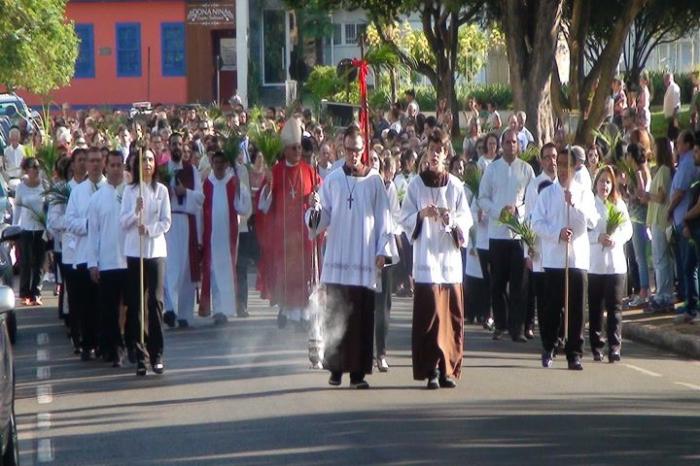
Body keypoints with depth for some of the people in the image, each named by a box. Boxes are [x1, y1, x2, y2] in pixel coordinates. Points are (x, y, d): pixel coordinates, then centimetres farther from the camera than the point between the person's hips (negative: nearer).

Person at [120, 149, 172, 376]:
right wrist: (135, 212, -15)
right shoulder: (130, 191, 6)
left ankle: (156, 354, 0)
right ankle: (140, 355, 3)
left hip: (156, 249, 0)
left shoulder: (161, 190, 5)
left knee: (156, 301, -4)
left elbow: (166, 222, 3)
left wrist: (149, 229, -14)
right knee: (136, 303, 0)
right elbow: (123, 222, 3)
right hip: (134, 250, 0)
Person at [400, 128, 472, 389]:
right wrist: (421, 215, -14)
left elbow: (467, 220, 6)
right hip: (426, 257, -2)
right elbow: (405, 219, 5)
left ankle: (448, 370, 6)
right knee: (429, 316, -7)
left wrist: (451, 220, -14)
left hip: (450, 256, 2)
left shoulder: (456, 186, 8)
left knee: (452, 316, 0)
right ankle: (432, 370, -7)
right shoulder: (416, 185, 6)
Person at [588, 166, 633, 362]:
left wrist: (616, 238, -12)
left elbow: (628, 229, 7)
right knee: (595, 307, 3)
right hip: (594, 263, -1)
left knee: (614, 307, -3)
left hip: (616, 263, 1)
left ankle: (614, 346, -3)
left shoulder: (619, 204, 10)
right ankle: (597, 347, 9)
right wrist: (598, 237, -17)